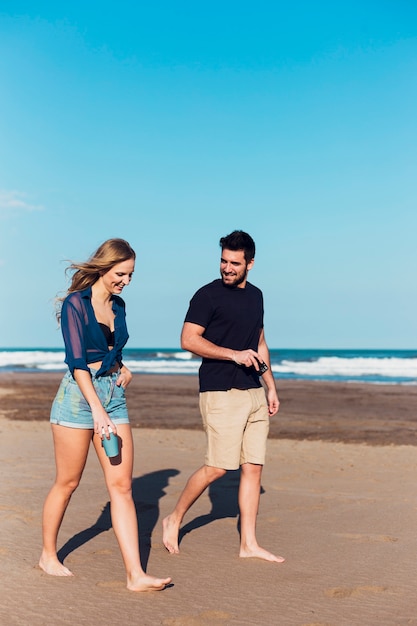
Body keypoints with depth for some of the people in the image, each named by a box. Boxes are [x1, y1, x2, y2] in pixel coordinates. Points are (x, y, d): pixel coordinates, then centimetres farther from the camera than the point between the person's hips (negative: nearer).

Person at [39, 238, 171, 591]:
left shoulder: (119, 306, 11)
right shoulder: (75, 303, -9)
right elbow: (76, 361, -16)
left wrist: (123, 369, 7)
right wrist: (97, 410, -23)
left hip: (115, 396, 6)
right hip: (78, 396, -6)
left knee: (122, 485, -2)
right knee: (67, 482, 7)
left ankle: (135, 575, -3)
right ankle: (48, 555, 28)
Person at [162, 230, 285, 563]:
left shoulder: (255, 295, 15)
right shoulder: (208, 295, -6)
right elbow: (189, 339, -12)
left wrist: (271, 387, 19)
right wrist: (234, 355, -19)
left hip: (254, 393, 7)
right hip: (221, 394, -7)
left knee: (254, 467, 5)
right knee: (217, 467, -7)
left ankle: (249, 544, 12)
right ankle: (174, 520, 14)